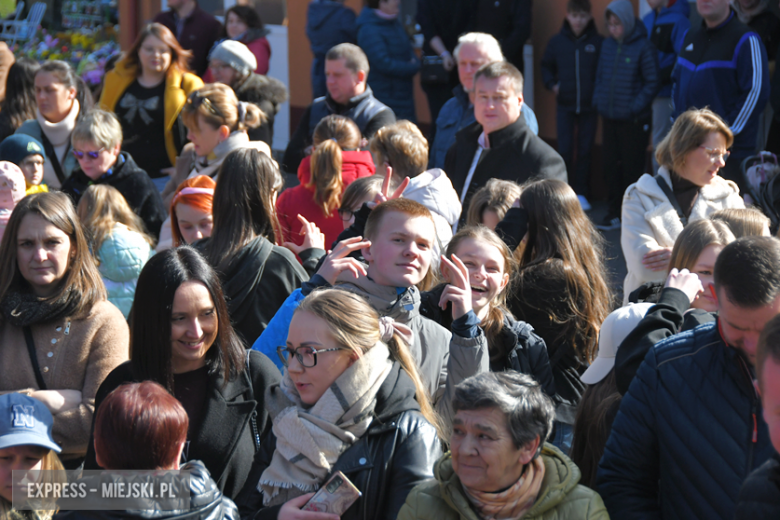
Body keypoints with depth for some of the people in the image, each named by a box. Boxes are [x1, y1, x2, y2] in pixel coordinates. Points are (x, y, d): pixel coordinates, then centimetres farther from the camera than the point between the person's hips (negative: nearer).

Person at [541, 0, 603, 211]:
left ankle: (581, 193, 14)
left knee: (585, 150, 6)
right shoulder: (557, 42, 1)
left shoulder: (598, 43, -5)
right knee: (564, 149, -2)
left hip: (589, 106, -1)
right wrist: (552, 85, 0)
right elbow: (546, 66, 14)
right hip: (565, 104, 1)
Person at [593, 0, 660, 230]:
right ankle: (614, 213, 19)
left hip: (634, 120, -6)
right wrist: (598, 99, 4)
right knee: (612, 166, 10)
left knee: (632, 168, 2)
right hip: (609, 117, 6)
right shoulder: (608, 45, 6)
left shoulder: (643, 47, -12)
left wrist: (635, 107, -15)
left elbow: (653, 82, -10)